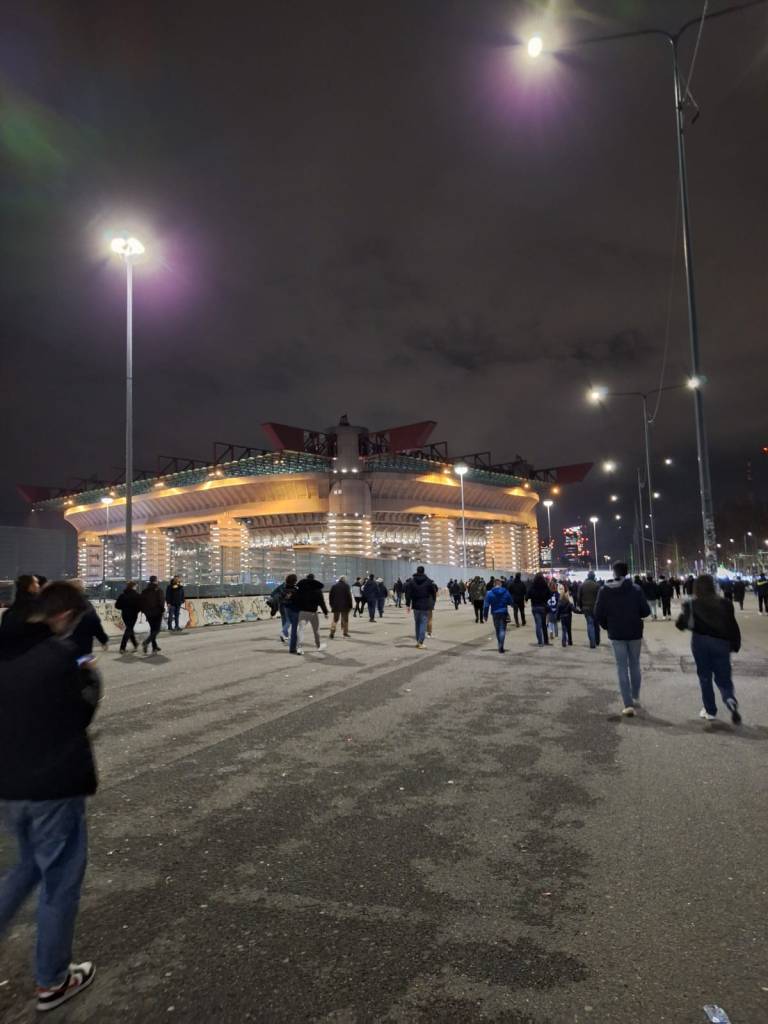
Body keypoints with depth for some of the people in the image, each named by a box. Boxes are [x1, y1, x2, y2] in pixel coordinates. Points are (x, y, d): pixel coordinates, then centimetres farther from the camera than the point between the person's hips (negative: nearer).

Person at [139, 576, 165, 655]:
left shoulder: (145, 590, 7)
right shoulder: (159, 589, -9)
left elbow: (141, 602, 7)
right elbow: (161, 600, -17)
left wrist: (144, 610, 13)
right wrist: (162, 609, -4)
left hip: (148, 613, 6)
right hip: (157, 612, -5)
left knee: (152, 629, 14)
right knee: (157, 629, 0)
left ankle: (155, 647, 15)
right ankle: (146, 642, -21)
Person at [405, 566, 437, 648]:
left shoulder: (411, 581, -1)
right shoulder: (428, 581, -4)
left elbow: (408, 593, -4)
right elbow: (434, 592, -2)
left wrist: (408, 604, 0)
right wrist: (432, 604, 7)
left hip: (416, 605, 2)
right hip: (426, 606, -2)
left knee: (417, 623, 15)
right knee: (424, 623, -2)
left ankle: (418, 641, 18)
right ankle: (420, 642, -9)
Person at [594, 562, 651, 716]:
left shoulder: (604, 591, -8)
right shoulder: (636, 589, -9)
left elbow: (598, 614, -8)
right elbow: (646, 611, -8)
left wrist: (607, 626, 10)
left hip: (616, 634, -1)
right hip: (635, 633, 1)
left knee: (622, 667, 3)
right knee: (635, 665, 18)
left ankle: (628, 704, -3)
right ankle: (635, 697, 30)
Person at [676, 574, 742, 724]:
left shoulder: (691, 604, -2)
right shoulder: (725, 603, 2)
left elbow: (681, 624, -2)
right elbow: (733, 626, 1)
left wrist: (682, 616, 17)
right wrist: (735, 645, 8)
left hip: (701, 642, -1)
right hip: (721, 643, 1)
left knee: (705, 678, 12)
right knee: (724, 678, 8)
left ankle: (710, 711, 16)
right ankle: (731, 701, -20)